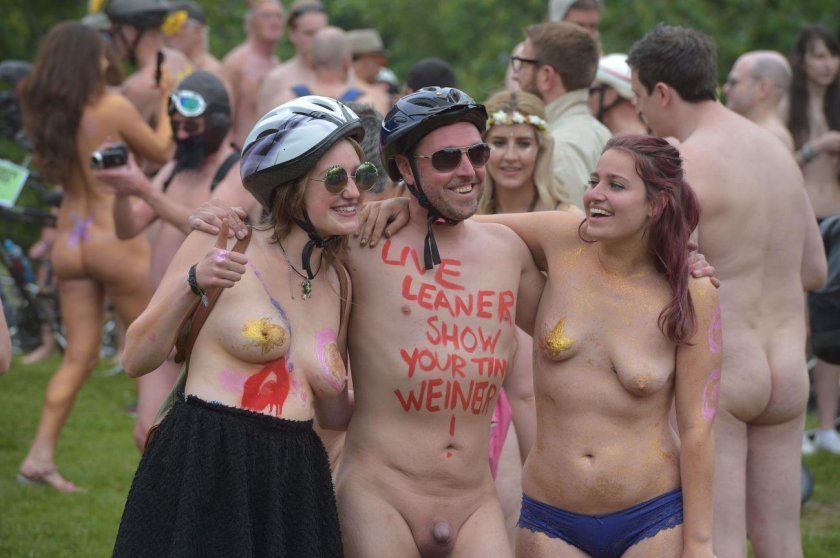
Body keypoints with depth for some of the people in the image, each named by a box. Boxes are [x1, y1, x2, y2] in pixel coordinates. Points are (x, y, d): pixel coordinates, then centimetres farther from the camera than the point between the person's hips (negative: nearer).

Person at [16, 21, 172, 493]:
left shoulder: (47, 114, 2)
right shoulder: (114, 107, -13)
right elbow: (161, 151, -1)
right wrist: (166, 101, 13)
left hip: (68, 242, 6)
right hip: (115, 239, -6)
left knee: (80, 355, 9)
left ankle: (41, 454, 0)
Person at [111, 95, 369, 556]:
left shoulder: (337, 281, 12)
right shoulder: (226, 244, -2)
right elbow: (135, 360, -3)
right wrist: (192, 286, -15)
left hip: (295, 483, 5)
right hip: (202, 470, -5)